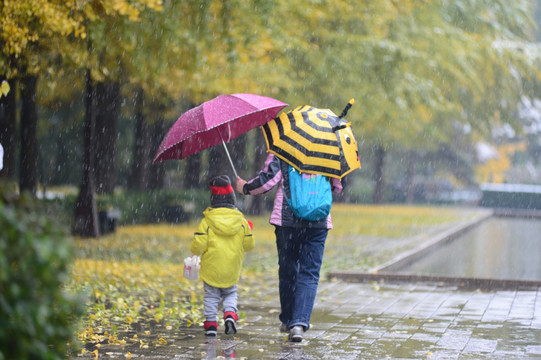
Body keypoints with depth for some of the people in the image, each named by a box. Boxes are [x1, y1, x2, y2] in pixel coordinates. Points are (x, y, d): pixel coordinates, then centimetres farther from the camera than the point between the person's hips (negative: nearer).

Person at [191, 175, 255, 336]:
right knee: (230, 293, 20)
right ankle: (230, 315, -3)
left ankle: (211, 323, 5)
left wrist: (195, 251, 8)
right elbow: (249, 245, 2)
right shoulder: (242, 222, -3)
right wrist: (248, 231, 21)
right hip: (232, 270, 2)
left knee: (211, 296, 11)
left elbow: (198, 246, -14)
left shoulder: (206, 222, -11)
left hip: (211, 268, -2)